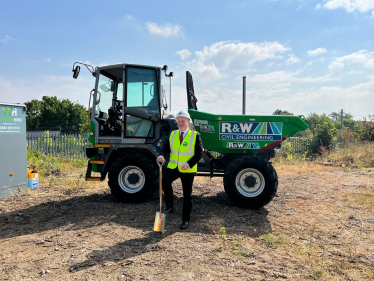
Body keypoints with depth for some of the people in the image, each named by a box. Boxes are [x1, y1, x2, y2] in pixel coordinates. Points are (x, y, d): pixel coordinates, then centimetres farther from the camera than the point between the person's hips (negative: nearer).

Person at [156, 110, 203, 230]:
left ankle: (185, 220, 20)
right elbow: (166, 147, 6)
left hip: (188, 170, -2)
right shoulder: (172, 134, 10)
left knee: (187, 195, 5)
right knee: (165, 180, -28)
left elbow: (199, 153, -6)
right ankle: (170, 206, -9)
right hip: (173, 167, 3)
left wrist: (189, 164, -20)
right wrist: (162, 155, -17)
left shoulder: (195, 135, -2)